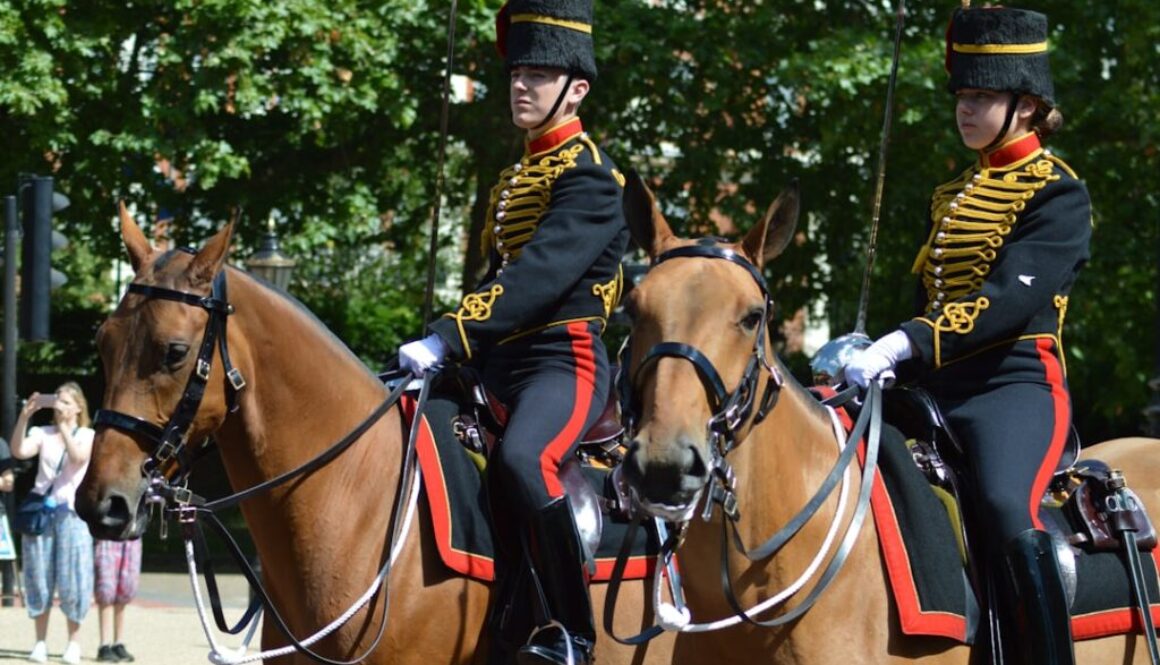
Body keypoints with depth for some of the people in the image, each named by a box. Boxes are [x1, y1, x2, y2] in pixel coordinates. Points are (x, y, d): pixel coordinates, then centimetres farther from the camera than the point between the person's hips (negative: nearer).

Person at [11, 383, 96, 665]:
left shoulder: (87, 436, 4)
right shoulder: (43, 434, 9)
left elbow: (79, 457, -16)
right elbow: (19, 451, -9)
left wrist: (64, 426, -21)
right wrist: (24, 417, -19)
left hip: (72, 512, -2)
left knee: (72, 577, -5)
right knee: (39, 575, 2)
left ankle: (74, 642, 3)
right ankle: (40, 642, 8)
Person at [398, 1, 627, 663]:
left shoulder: (587, 172, -9)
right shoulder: (517, 174, 20)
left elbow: (541, 274, -22)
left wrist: (448, 338, -29)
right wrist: (445, 349, 11)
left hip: (566, 359, -10)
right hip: (501, 364, 10)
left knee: (520, 459, -36)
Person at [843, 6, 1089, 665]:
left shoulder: (1057, 192, -4)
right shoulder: (953, 196, 21)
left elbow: (1013, 297, -19)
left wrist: (907, 344, -29)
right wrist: (880, 358, 7)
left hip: (1016, 383, -8)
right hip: (937, 389, 8)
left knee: (1008, 509, -33)